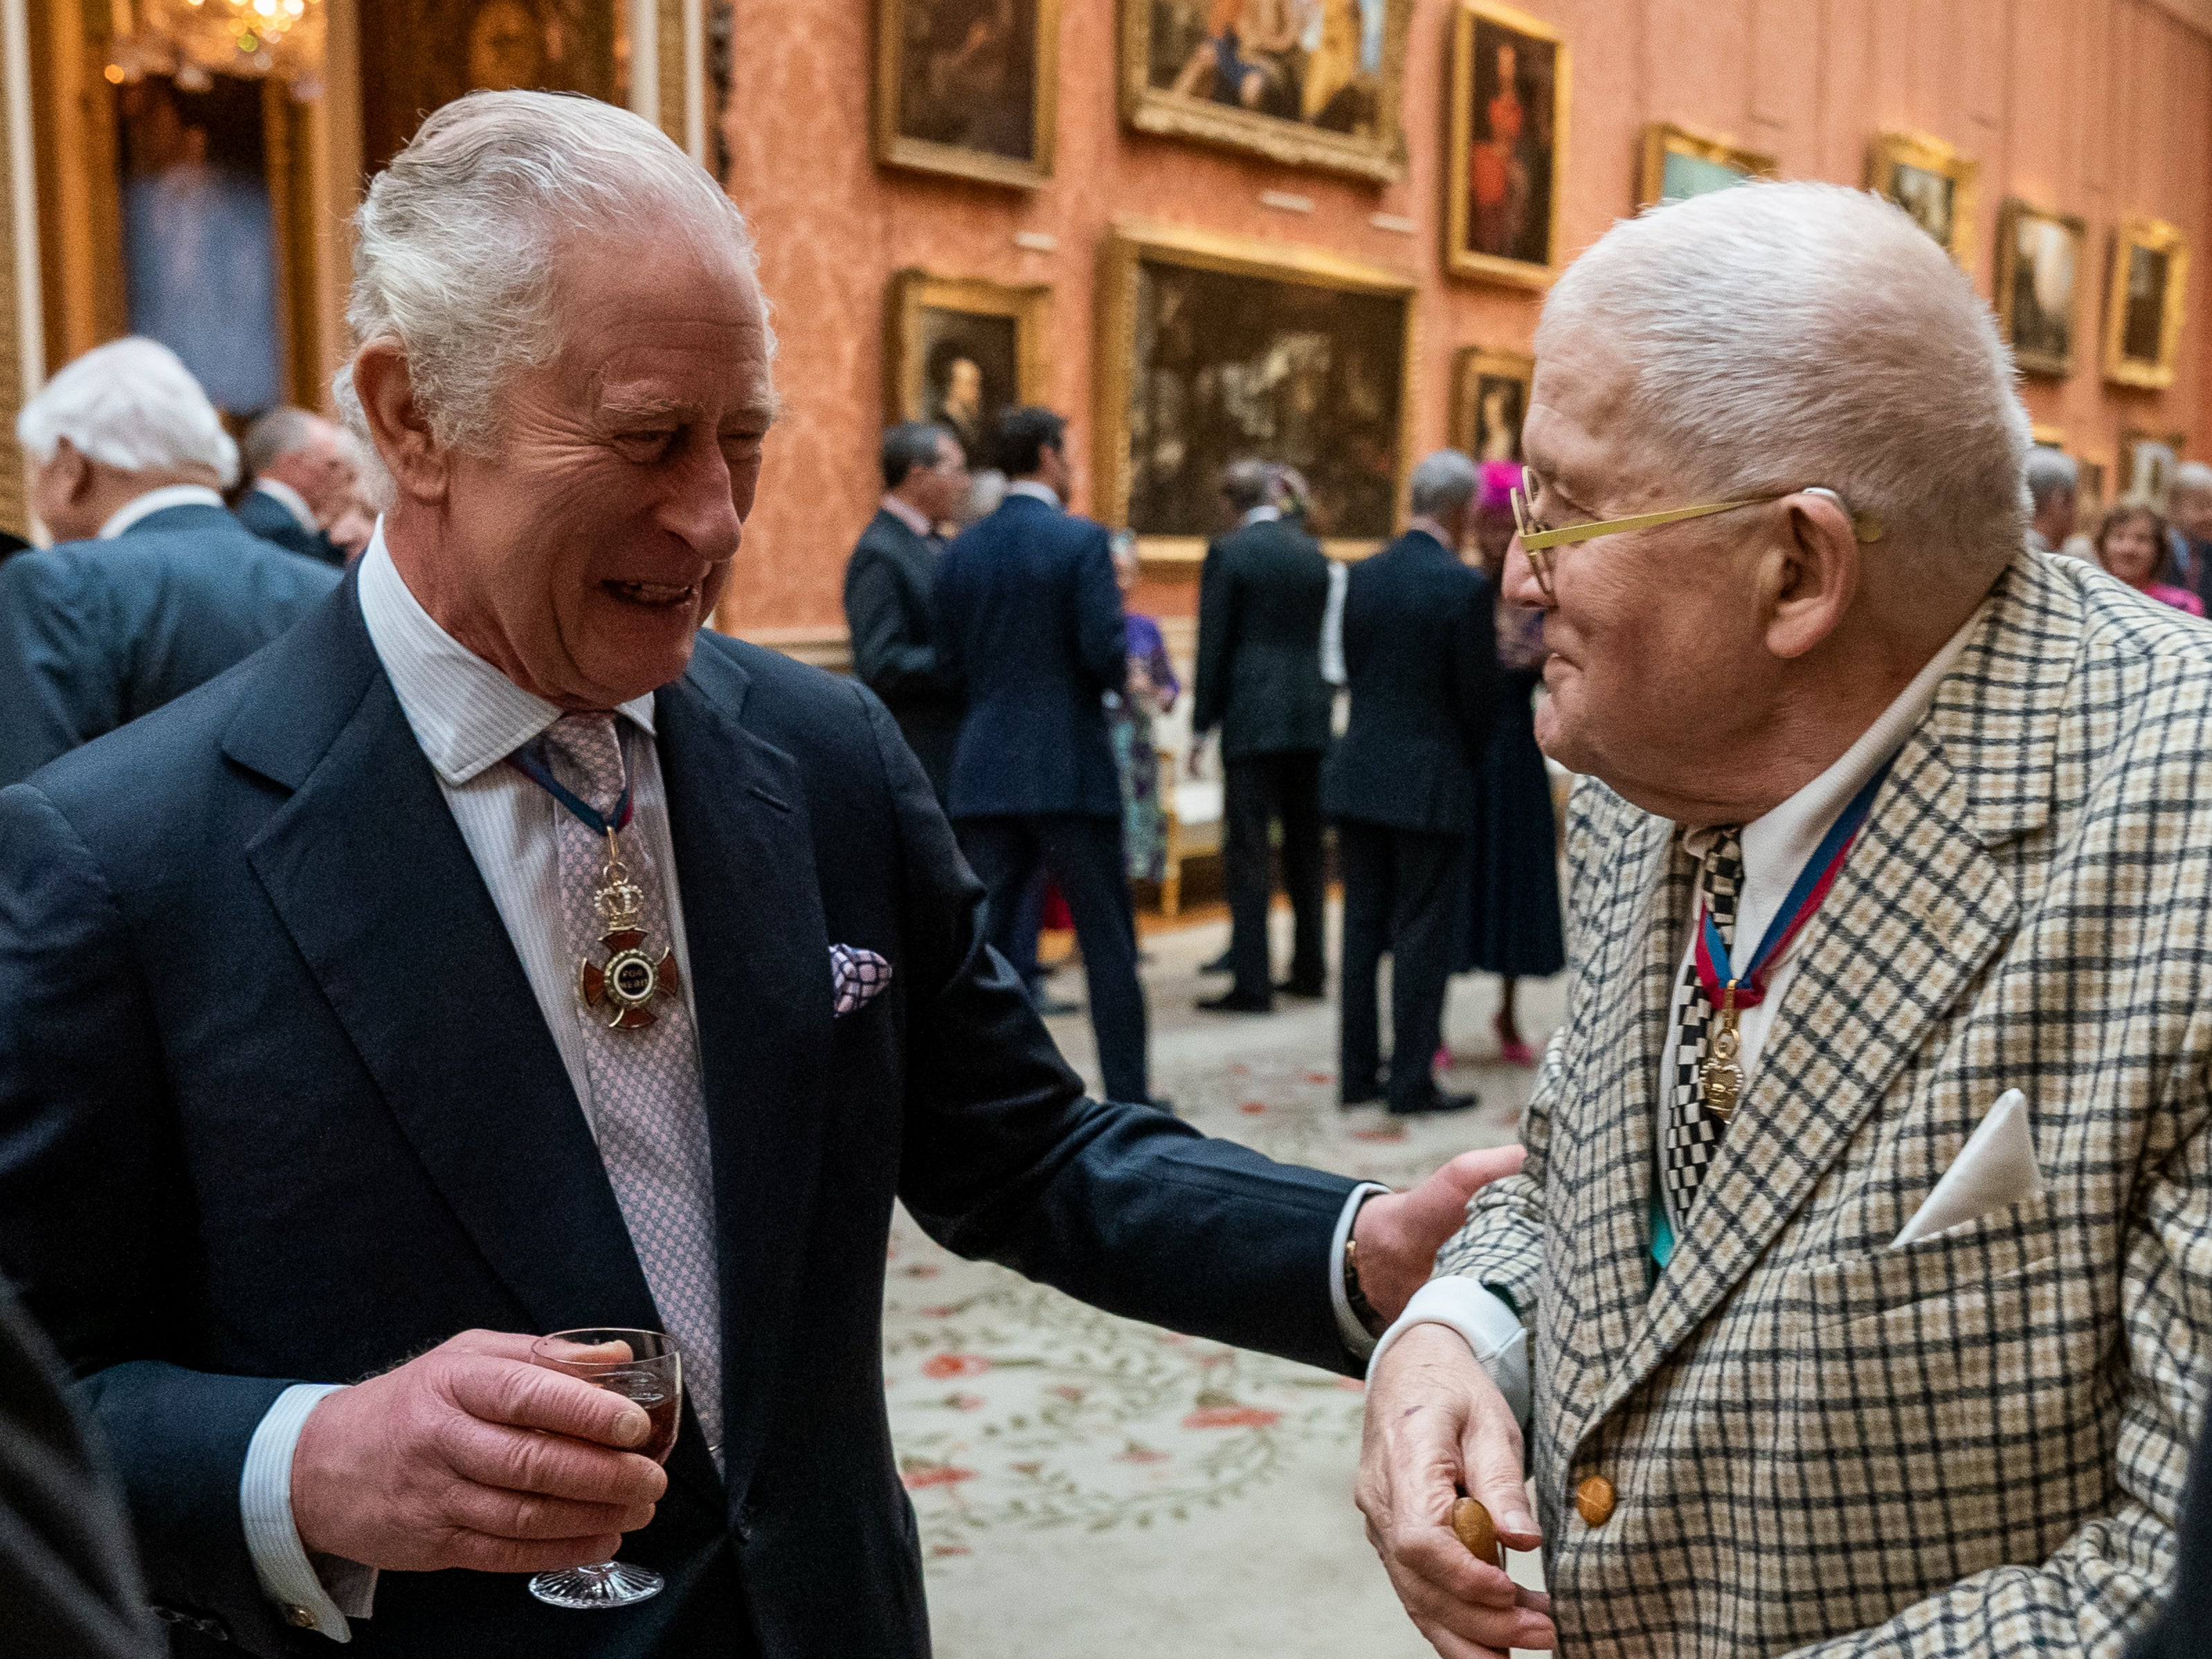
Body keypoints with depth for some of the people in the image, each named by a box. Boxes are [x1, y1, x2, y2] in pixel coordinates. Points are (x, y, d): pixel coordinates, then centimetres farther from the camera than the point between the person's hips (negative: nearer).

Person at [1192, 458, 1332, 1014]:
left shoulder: (1228, 552, -7)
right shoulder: (1313, 552, 10)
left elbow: (1214, 642, -7)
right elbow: (1325, 635, 13)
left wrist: (1201, 724, -2)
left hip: (1252, 719, -6)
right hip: (1311, 718, 6)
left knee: (1248, 853, -4)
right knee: (1306, 849, 15)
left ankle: (1252, 982, -5)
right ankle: (1309, 969, 23)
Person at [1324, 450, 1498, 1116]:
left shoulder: (1364, 576, 4)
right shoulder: (1465, 587, -14)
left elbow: (1353, 668, 9)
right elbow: (1479, 694, -9)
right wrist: (1469, 759, 9)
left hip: (1359, 776, 6)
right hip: (1430, 785, -6)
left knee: (1363, 925, 12)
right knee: (1423, 932, 2)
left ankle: (1358, 1072, 18)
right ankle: (1411, 1080, 6)